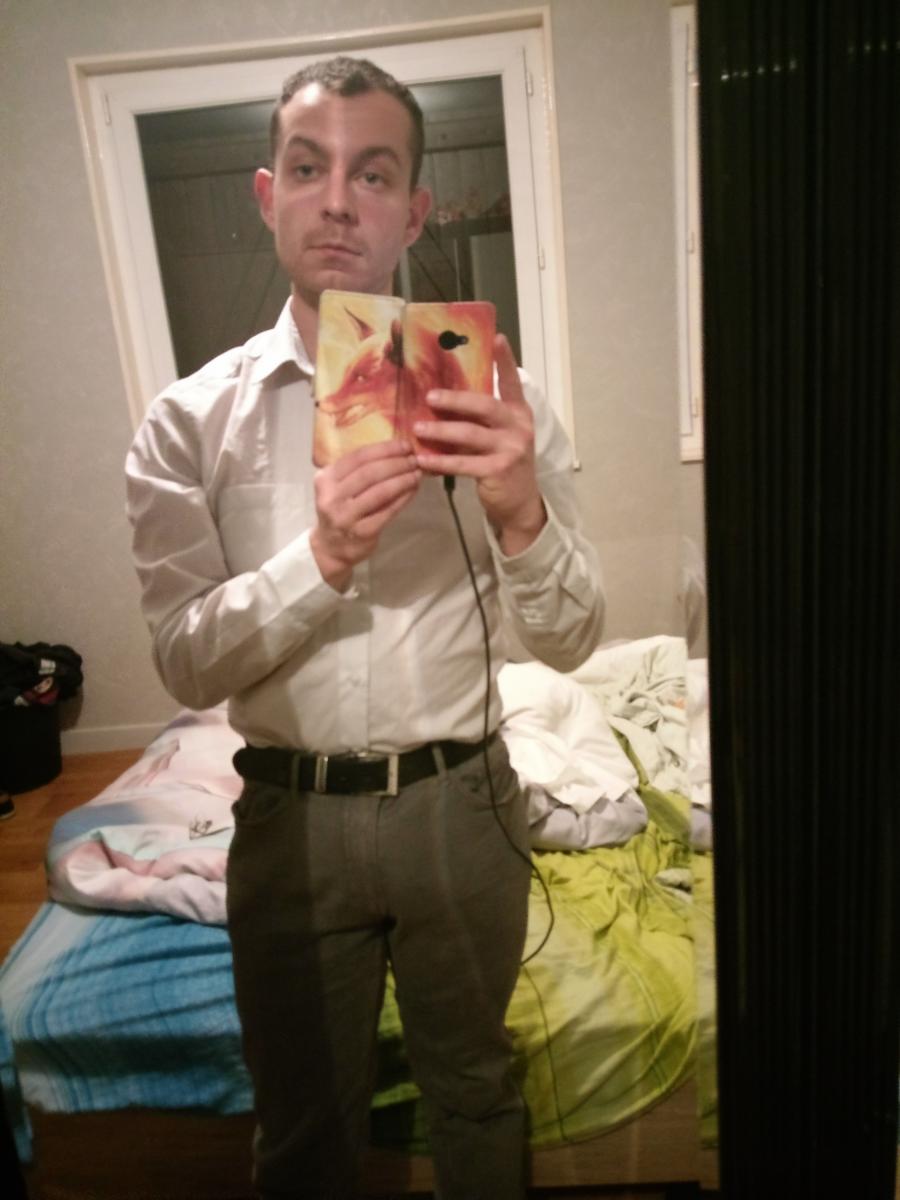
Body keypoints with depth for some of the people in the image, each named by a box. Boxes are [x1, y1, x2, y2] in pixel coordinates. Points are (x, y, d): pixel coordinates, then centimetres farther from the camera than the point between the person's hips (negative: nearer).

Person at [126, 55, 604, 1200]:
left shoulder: (488, 396, -5)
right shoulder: (191, 418, -6)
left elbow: (568, 641, -7)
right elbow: (186, 664, -10)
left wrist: (521, 515, -27)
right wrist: (321, 558, -27)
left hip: (458, 803, 1)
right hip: (290, 815, 0)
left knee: (474, 1090, 26)